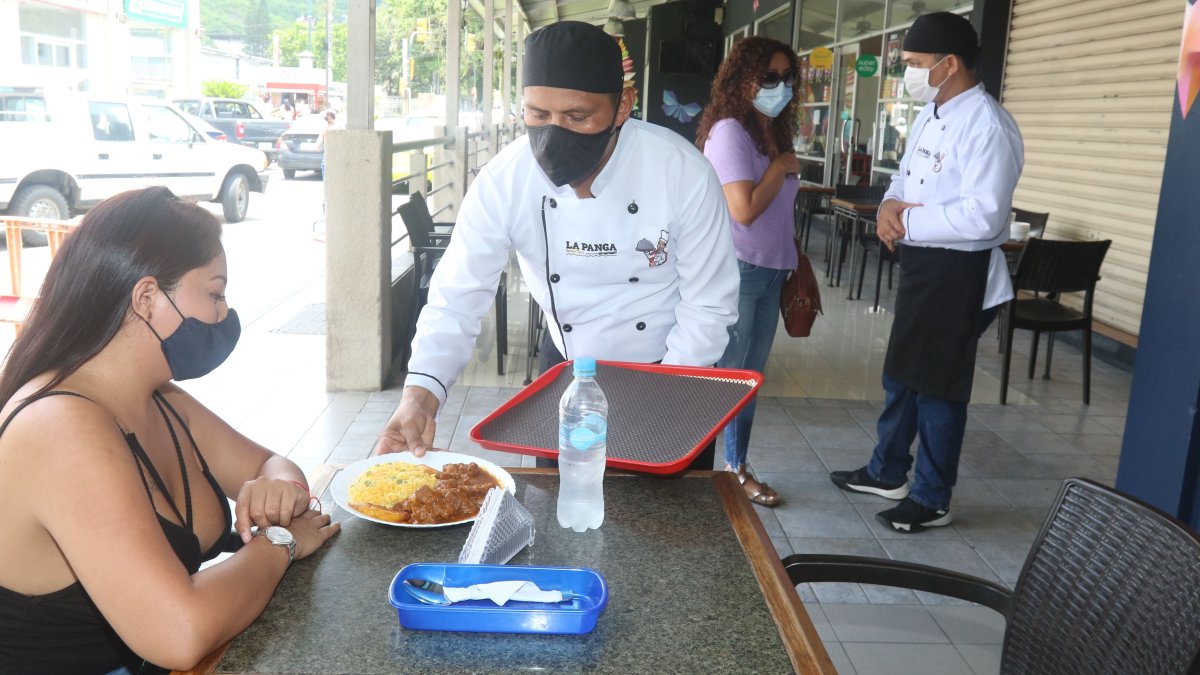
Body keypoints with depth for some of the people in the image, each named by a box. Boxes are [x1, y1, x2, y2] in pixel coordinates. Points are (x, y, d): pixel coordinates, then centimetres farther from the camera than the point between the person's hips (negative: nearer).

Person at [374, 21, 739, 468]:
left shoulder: (684, 174, -25)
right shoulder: (502, 182, -21)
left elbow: (709, 306, -17)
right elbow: (457, 298, -18)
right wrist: (421, 392, -35)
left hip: (670, 369, -1)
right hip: (566, 368, 2)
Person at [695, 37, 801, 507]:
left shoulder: (775, 132, 11)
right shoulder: (729, 132, -15)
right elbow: (745, 209, -24)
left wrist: (793, 262, 12)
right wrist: (782, 165, -12)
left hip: (769, 270, 8)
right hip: (735, 270, -8)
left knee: (750, 373, 15)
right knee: (724, 373, 3)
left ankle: (736, 466, 28)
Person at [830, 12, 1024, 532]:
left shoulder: (987, 127, -21)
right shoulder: (929, 116, 10)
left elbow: (983, 216, -28)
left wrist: (906, 222, -19)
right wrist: (890, 205, -4)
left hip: (958, 273, -9)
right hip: (921, 264, 10)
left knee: (938, 386, 3)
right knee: (900, 373, 19)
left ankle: (931, 499, 19)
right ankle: (888, 472, 37)